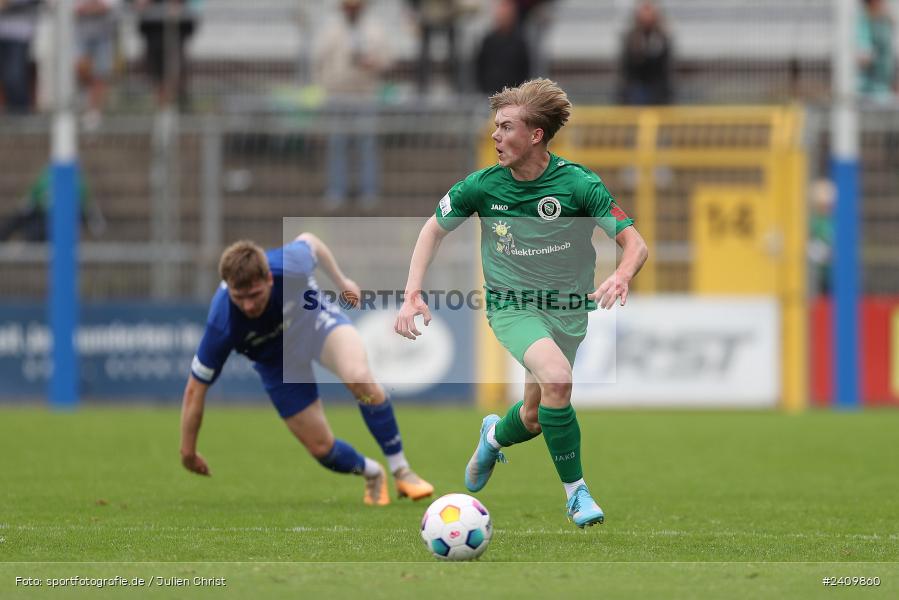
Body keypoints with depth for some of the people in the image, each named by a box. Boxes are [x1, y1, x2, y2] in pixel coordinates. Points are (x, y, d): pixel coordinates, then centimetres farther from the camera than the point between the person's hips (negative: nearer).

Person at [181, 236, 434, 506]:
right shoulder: (222, 324, -37)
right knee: (322, 449, -3)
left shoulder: (290, 265, -35)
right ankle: (372, 475, 31)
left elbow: (308, 241, -8)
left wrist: (341, 280, 9)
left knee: (360, 379, -31)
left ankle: (402, 472, -13)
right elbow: (196, 389, -24)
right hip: (278, 361, 0)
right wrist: (188, 452, -17)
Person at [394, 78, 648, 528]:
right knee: (555, 375, -30)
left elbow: (635, 243, -11)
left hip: (567, 310, 1)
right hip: (511, 305, -1)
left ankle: (495, 435, 45)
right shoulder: (483, 185, -8)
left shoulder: (578, 184, -13)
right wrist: (412, 295, -4)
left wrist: (621, 277, -33)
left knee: (535, 418, 6)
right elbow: (434, 230, 7)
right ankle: (575, 490, -15)